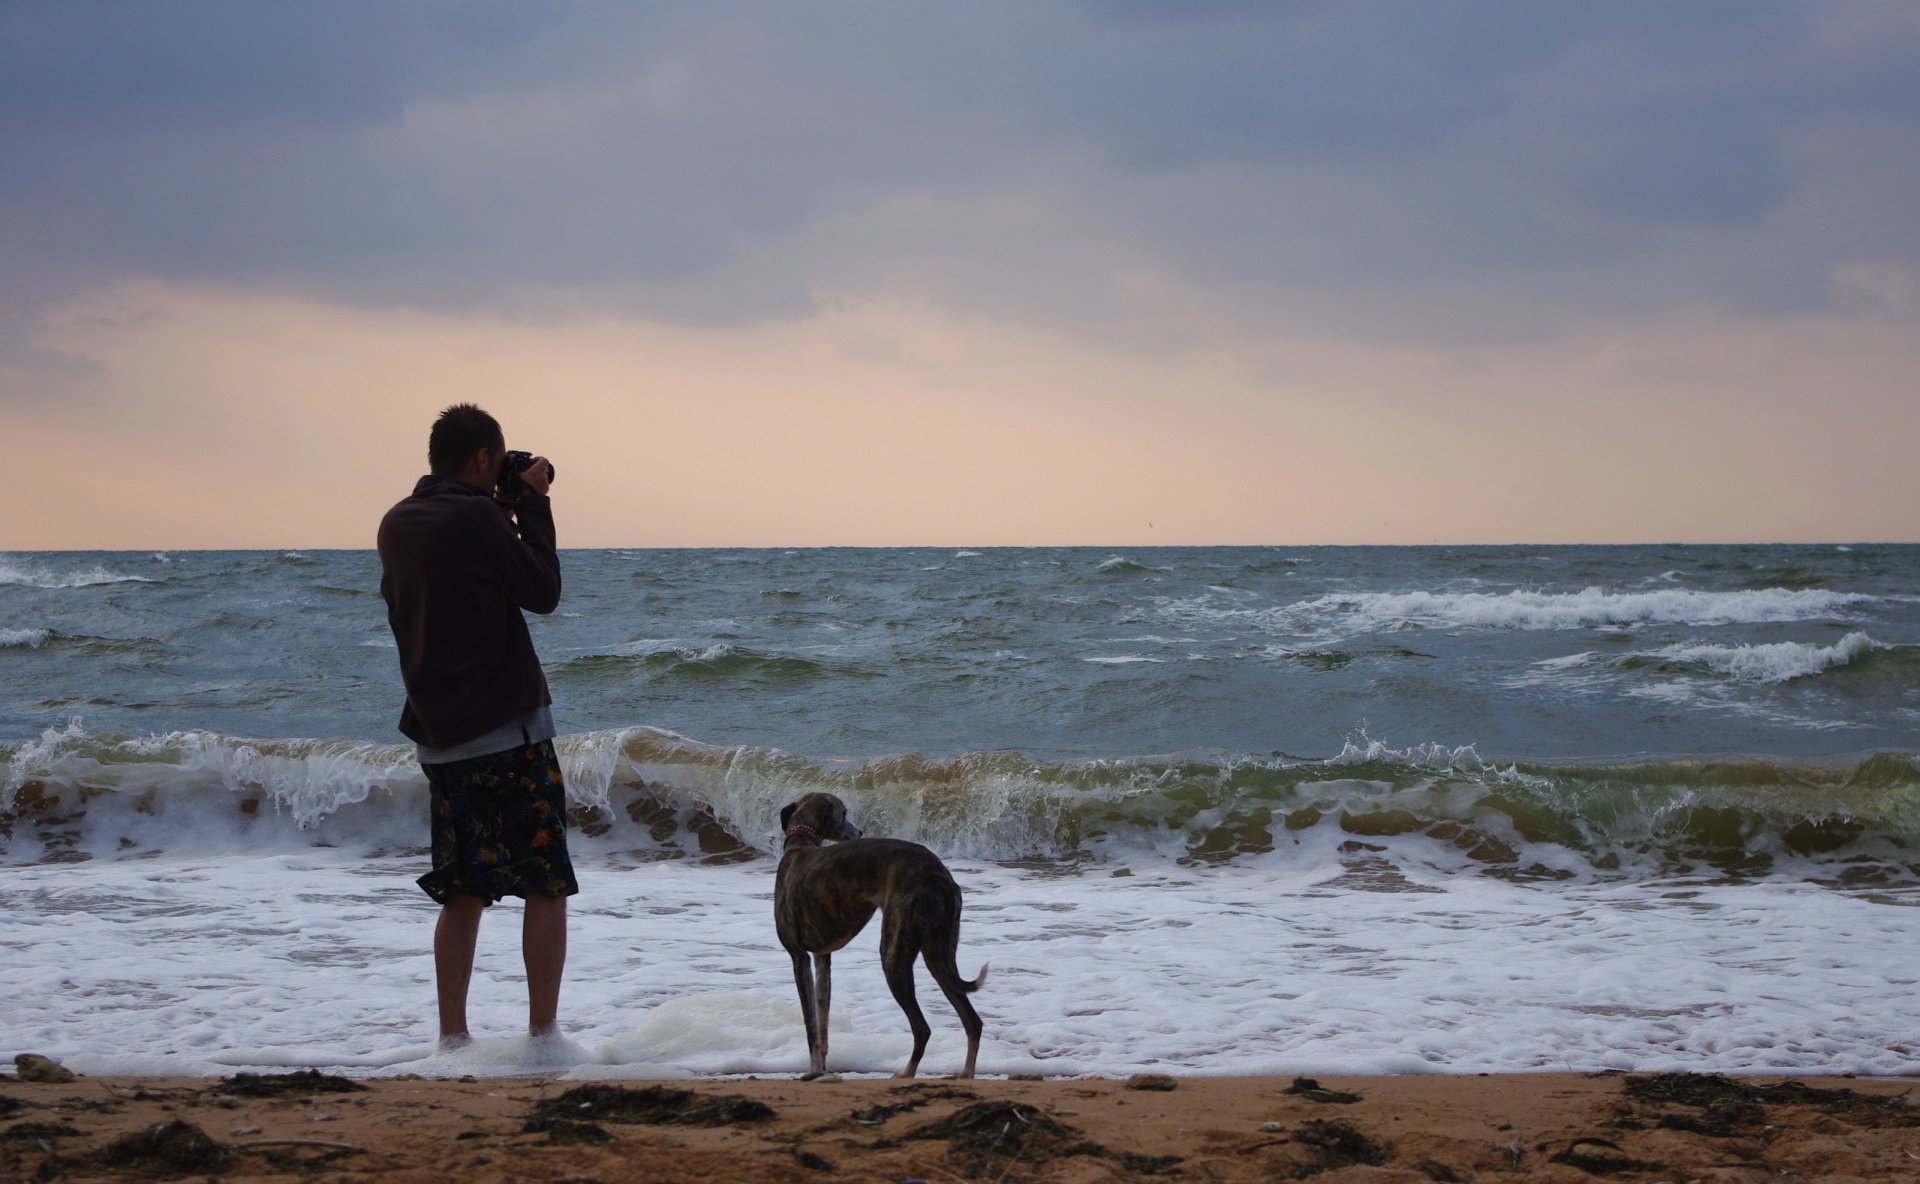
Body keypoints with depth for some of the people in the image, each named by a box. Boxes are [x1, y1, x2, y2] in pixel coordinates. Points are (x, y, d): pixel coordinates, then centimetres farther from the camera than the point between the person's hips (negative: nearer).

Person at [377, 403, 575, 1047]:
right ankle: (543, 1031, 1)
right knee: (546, 885, 2)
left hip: (438, 737, 7)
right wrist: (531, 505, 2)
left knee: (464, 891, 12)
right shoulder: (478, 518, -14)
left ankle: (452, 1036, 9)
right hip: (507, 728, -7)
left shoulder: (397, 524, 9)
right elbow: (542, 591, -5)